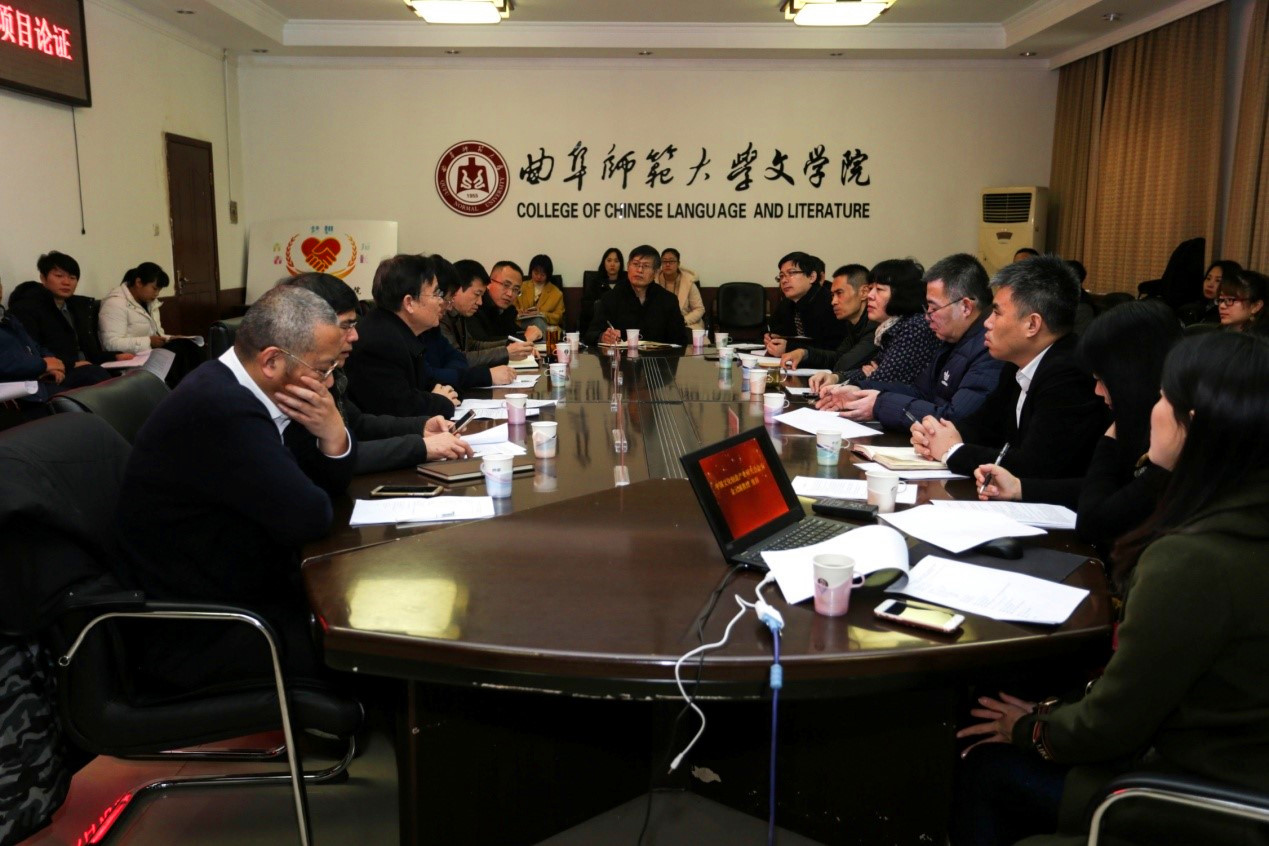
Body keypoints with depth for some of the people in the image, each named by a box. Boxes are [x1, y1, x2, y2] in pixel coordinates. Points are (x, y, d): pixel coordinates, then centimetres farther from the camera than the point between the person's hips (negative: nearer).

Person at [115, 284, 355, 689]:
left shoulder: (238, 388, 1)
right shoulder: (220, 408, -28)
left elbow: (331, 482, 7)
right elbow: (310, 517, -28)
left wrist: (333, 433, -13)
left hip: (243, 590, 9)